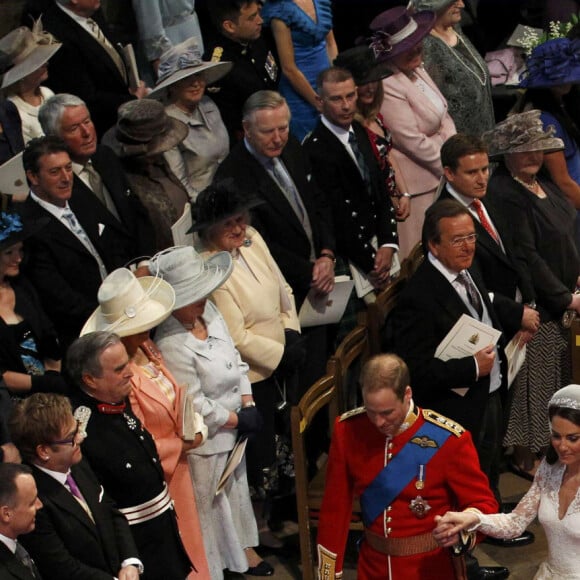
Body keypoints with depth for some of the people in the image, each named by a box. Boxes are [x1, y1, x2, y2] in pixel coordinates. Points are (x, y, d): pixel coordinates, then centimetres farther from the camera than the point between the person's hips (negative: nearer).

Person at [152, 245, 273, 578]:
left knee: (236, 487, 28)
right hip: (204, 439, -8)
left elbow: (235, 358, 3)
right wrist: (239, 420, -14)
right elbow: (197, 407, -27)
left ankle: (241, 549, 50)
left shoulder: (209, 311, -9)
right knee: (208, 504, 12)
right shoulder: (172, 345, -33)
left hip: (233, 427, 8)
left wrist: (249, 406, -5)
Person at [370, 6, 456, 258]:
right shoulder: (387, 86, -22)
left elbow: (444, 118, 13)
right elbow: (413, 142, -22)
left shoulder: (417, 70, 7)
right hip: (415, 183, -9)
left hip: (439, 174, 9)